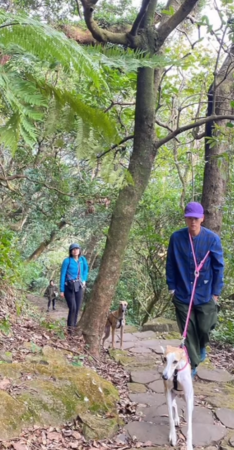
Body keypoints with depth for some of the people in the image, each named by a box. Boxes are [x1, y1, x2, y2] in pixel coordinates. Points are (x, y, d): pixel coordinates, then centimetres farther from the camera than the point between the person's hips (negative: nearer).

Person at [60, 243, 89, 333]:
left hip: (79, 287, 4)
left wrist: (84, 280, 9)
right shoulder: (67, 261, -8)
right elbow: (63, 275, -6)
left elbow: (86, 270, 23)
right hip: (69, 287, -4)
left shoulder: (83, 260, 4)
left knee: (77, 308, 5)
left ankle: (74, 326, 17)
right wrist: (61, 290, -8)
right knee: (72, 308, -15)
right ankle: (70, 327, -2)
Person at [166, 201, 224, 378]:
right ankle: (193, 365, 24)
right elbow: (171, 264, 2)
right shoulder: (176, 238, -8)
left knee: (204, 329, 7)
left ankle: (202, 348, 42)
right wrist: (172, 287, 2)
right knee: (188, 332, 7)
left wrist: (216, 293, -4)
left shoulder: (212, 239, -10)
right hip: (182, 294, 1)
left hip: (205, 295, 0)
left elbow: (218, 267, -3)